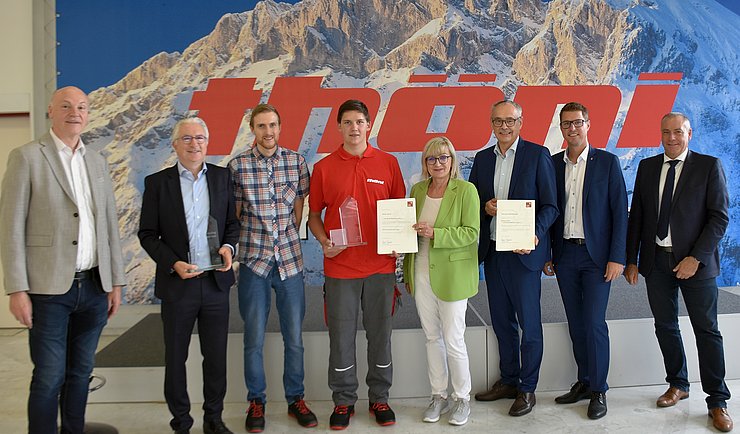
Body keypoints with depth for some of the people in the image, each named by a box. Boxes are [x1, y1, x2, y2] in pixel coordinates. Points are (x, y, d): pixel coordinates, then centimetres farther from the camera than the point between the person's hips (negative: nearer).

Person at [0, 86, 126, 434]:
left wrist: (115, 282, 9)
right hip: (50, 289, -4)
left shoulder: (97, 161, 12)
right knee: (49, 377, 1)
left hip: (94, 288, 5)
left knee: (80, 373, 13)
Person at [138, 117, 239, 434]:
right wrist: (173, 264, -12)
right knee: (176, 357, 11)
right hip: (178, 284, -1)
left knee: (216, 356, 10)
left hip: (215, 281, 2)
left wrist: (228, 246, -9)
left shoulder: (222, 176, 5)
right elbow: (147, 234, 0)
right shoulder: (157, 182, -1)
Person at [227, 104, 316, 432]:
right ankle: (256, 402, 24)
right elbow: (236, 214, 2)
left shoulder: (296, 162, 3)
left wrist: (286, 241, 4)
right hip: (253, 259, -1)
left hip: (290, 259, 2)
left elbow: (298, 209, 8)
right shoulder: (237, 165, -2)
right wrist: (258, 243, 0)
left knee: (294, 337, 9)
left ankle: (296, 399, 26)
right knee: (254, 338, 7)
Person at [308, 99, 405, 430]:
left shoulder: (388, 163, 4)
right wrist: (324, 242, -9)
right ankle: (343, 401, 24)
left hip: (381, 265, 1)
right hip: (340, 265, 0)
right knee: (341, 336, 8)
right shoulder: (324, 167, 2)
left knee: (380, 334, 10)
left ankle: (379, 397, 27)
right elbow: (314, 214, 8)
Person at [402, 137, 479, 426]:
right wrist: (408, 272, 13)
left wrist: (435, 234, -24)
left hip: (451, 277, -5)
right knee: (431, 337, 13)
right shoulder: (417, 190, 9)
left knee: (453, 340, 1)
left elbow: (471, 232, -13)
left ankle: (462, 398, 21)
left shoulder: (466, 190, -8)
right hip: (422, 275, 5)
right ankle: (438, 396, 28)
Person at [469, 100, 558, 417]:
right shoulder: (482, 159, 10)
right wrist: (485, 207, -7)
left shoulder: (538, 155, -4)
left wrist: (534, 235, -22)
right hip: (491, 251, 5)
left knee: (529, 323, 3)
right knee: (501, 321, 15)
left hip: (523, 251, -5)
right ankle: (508, 381, 29)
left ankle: (527, 388, 17)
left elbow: (550, 206, -6)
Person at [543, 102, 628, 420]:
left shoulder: (607, 162, -2)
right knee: (576, 323, 10)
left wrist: (617, 257, -10)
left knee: (594, 324, -3)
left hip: (596, 256, -3)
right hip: (564, 255, 3)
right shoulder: (552, 164, 7)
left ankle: (598, 390, 11)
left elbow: (619, 212, -4)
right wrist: (547, 255, 5)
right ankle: (584, 382, 24)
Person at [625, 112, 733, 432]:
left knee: (706, 331, 2)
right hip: (656, 260, 4)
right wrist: (631, 260, 5)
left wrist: (696, 258, -15)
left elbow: (719, 218, -7)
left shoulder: (709, 166, -2)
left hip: (694, 261, -3)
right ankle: (677, 385, 30)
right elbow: (636, 216, 9)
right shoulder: (647, 167, 9)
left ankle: (717, 402, 13)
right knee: (665, 326, 12)